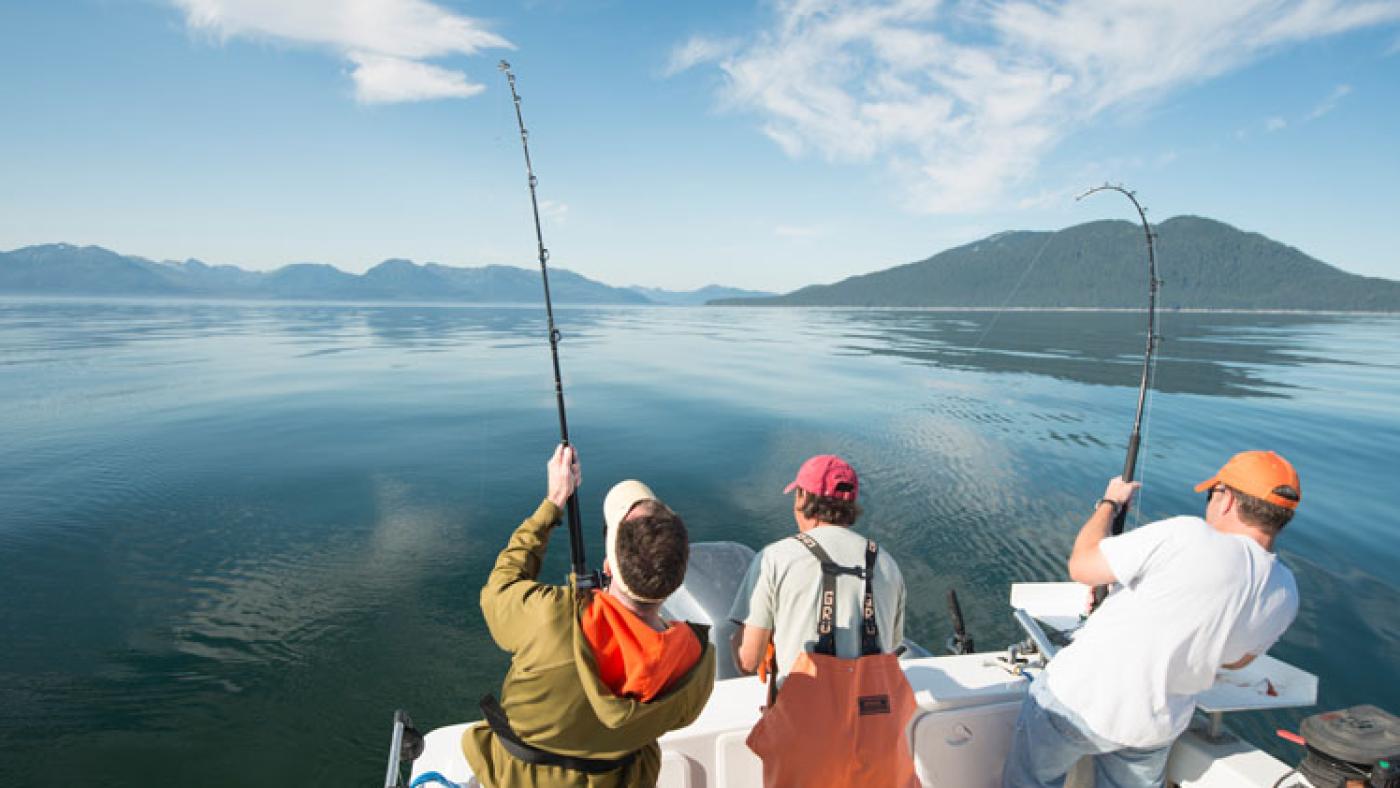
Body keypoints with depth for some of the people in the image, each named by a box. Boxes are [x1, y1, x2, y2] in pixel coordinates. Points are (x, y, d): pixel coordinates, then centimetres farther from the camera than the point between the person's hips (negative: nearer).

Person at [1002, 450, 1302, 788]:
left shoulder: (1186, 536, -26)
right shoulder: (1285, 595, -4)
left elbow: (1081, 566, -17)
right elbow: (1237, 659, 14)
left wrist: (1109, 503, -2)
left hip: (1076, 700, -5)